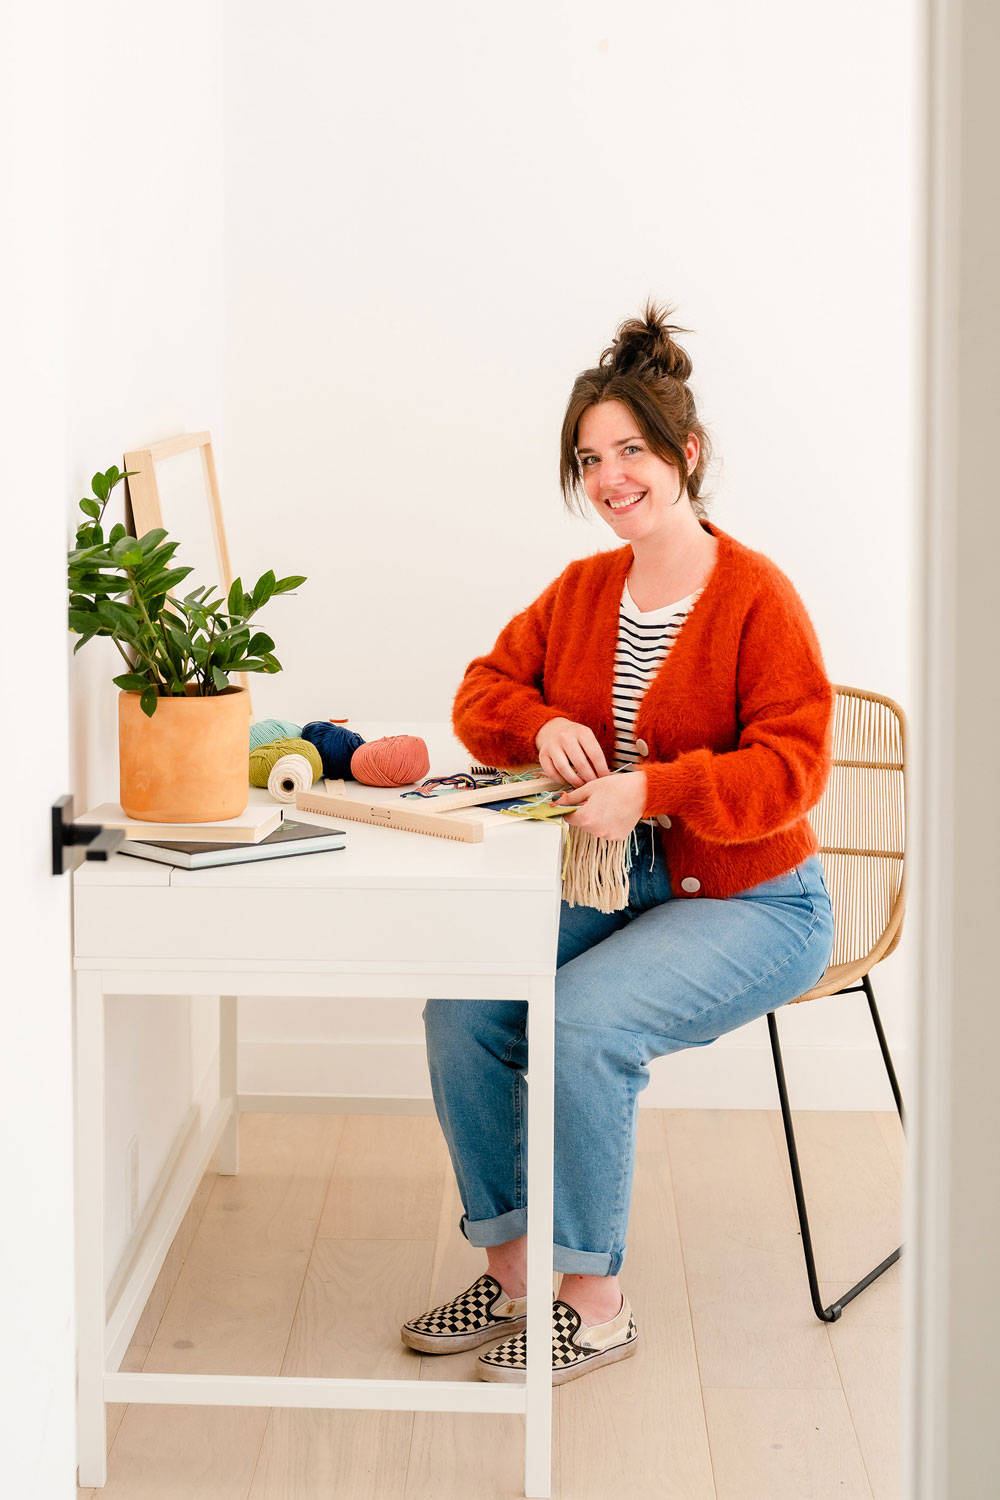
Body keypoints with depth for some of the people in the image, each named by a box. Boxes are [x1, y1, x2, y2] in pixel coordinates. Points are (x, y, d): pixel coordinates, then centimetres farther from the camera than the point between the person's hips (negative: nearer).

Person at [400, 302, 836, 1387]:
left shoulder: (756, 596, -13)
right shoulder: (582, 589, 7)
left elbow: (791, 768, -19)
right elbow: (484, 691, 13)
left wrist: (650, 789, -31)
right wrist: (544, 726, -11)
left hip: (750, 903, -6)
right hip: (613, 886, 6)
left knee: (583, 1020, -29)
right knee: (462, 1002, -16)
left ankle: (595, 1304, -12)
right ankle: (512, 1266, -2)